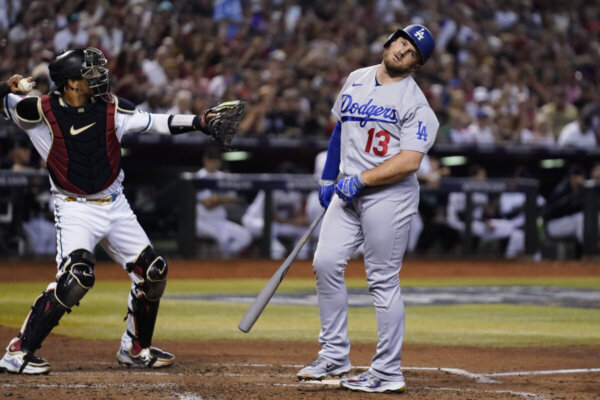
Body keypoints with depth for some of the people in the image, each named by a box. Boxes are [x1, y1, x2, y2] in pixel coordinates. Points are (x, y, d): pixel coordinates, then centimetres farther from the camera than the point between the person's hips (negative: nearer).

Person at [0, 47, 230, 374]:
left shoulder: (111, 108, -1)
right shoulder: (42, 111, -12)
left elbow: (153, 123, 5)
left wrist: (199, 121, -5)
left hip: (115, 206, 6)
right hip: (74, 209, -6)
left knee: (153, 272, 7)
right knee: (77, 275, -27)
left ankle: (135, 348, 28)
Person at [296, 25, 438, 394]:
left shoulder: (416, 103, -8)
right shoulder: (356, 80, 12)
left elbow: (409, 161, -17)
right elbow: (340, 128, 24)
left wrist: (361, 180, -20)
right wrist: (328, 178, 19)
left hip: (389, 195, -6)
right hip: (348, 190, 6)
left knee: (383, 281, -5)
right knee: (326, 263, -4)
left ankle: (388, 373, 0)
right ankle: (335, 356, 5)